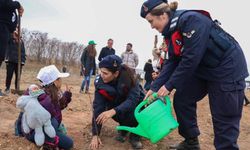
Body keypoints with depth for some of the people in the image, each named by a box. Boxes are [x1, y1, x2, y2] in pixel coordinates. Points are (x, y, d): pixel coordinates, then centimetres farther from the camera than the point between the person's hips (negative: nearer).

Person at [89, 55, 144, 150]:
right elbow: (98, 107, -27)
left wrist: (114, 111, -56)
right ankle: (124, 127, 0)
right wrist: (95, 135, -31)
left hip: (135, 102, -3)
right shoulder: (100, 82, -25)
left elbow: (133, 99, -39)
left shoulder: (127, 76, -32)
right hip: (116, 103, 3)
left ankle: (135, 134, -1)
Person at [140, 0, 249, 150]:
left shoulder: (190, 20, -25)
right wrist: (155, 87, -6)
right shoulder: (172, 31, 2)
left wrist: (169, 85, -21)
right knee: (181, 99, 7)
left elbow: (190, 59, -27)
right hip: (203, 69, 9)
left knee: (224, 118, -4)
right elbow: (171, 62, 2)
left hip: (227, 68, -9)